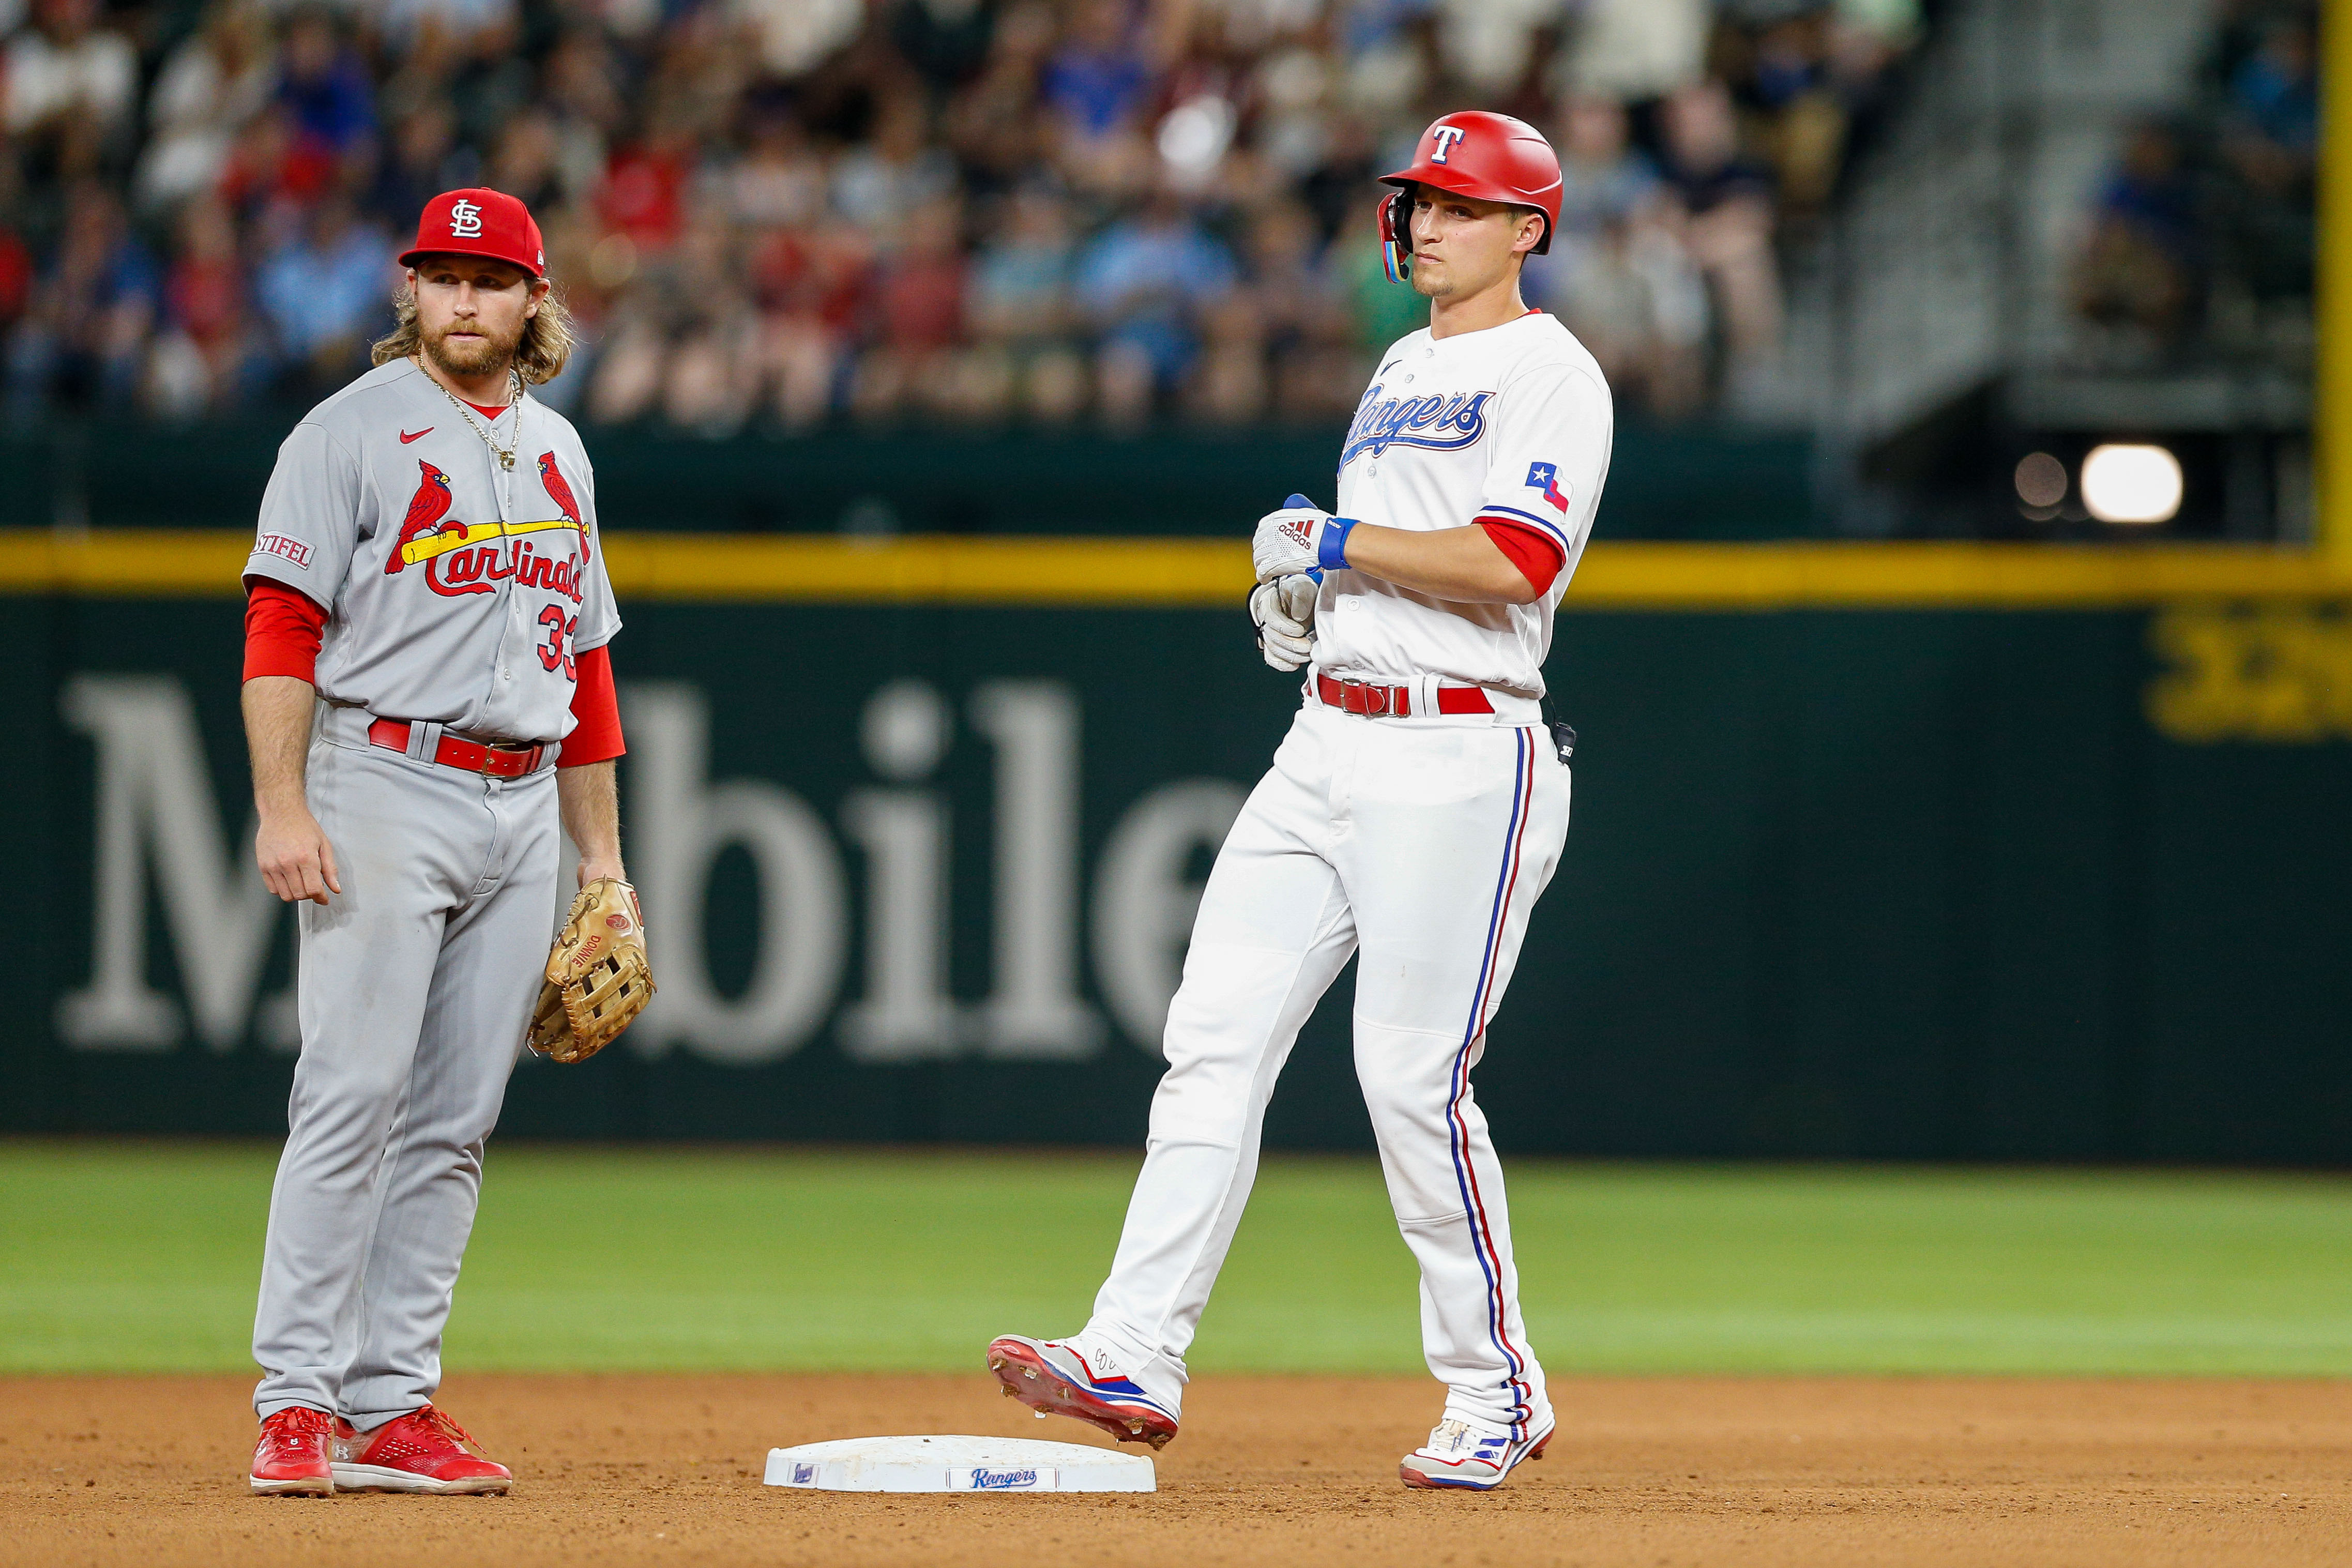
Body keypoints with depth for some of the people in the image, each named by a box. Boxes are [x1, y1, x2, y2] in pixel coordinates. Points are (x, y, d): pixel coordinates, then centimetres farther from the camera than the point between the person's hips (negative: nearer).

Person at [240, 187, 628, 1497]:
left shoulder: (558, 453, 17)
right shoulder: (354, 431, -2)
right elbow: (282, 627, -8)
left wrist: (602, 853, 18)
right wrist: (284, 808, -18)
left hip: (522, 808, 6)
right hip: (387, 788, -6)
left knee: (455, 1122, 4)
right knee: (354, 1096, -12)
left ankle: (392, 1409, 6)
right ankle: (298, 1403, -12)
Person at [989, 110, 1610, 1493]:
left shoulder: (1549, 376, -7)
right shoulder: (1404, 371, 21)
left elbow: (1509, 569, -20)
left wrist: (1337, 540, -12)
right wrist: (1304, 591, 11)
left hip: (1462, 755, -9)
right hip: (1330, 743, 9)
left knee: (1415, 1079, -9)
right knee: (1215, 1039, -2)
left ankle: (1497, 1393, 5)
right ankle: (1135, 1363, -6)